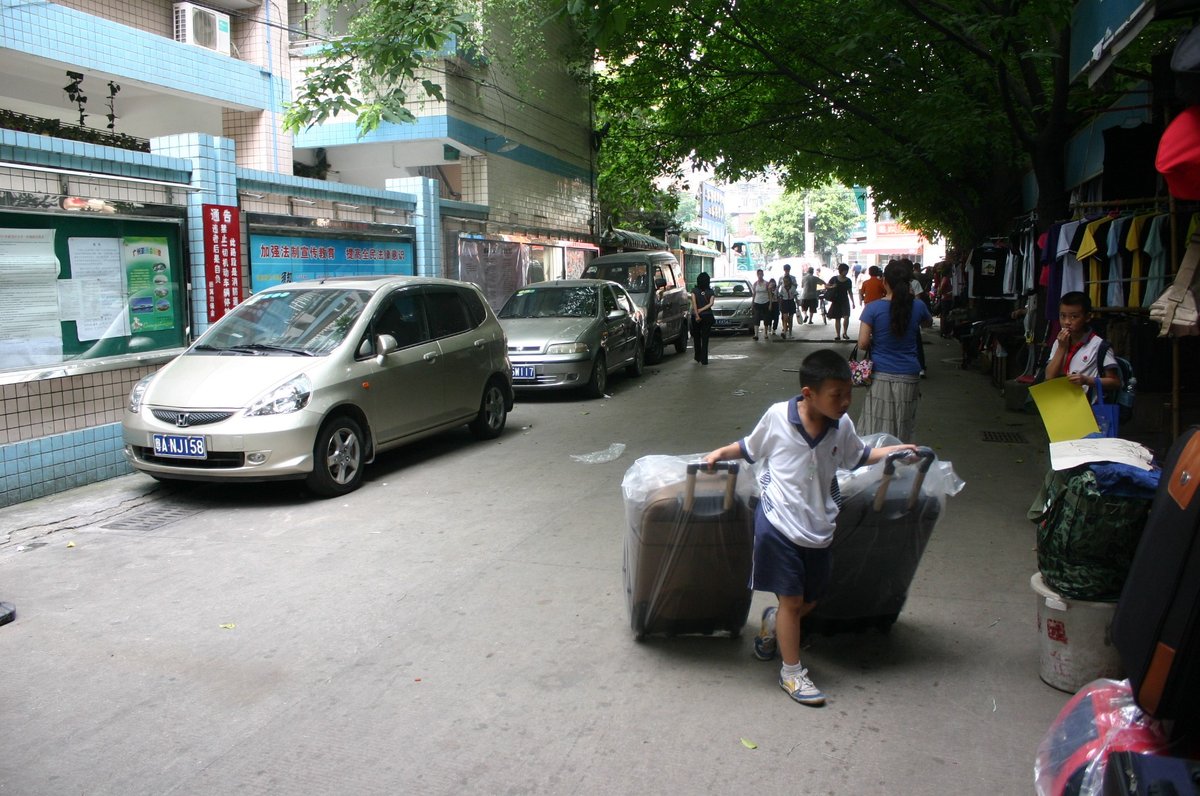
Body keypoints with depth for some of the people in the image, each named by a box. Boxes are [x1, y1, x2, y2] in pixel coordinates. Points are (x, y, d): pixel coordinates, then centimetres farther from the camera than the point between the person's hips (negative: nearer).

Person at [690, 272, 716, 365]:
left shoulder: (694, 290, -4)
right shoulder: (710, 292, -1)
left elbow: (694, 303, -14)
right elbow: (711, 303, -12)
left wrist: (697, 314, -17)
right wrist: (701, 310, -12)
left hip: (696, 316, -1)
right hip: (707, 316, 1)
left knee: (696, 337, 16)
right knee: (705, 338, 3)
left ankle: (697, 357, 25)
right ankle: (704, 360, -2)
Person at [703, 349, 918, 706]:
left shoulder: (842, 426, -4)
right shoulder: (777, 417, -14)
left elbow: (858, 455, 17)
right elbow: (751, 449, 4)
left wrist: (894, 450, 5)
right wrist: (722, 452, -10)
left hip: (818, 528, 5)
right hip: (779, 524, -5)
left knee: (809, 600, 17)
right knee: (791, 599, 3)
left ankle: (772, 620, 49)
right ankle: (792, 672, 21)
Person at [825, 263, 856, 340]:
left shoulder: (848, 280, 4)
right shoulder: (834, 279, -2)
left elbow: (850, 292, 10)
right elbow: (826, 287, 4)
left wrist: (852, 302, 6)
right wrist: (832, 287, -17)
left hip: (845, 301, 1)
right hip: (836, 301, -1)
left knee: (846, 317, -15)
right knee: (837, 319, 5)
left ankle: (844, 333, 1)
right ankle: (838, 335, 14)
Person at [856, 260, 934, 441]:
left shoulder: (873, 308, -9)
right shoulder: (917, 306, -1)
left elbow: (862, 344, -10)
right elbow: (928, 323, 23)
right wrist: (911, 295, 19)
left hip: (880, 376, -2)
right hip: (908, 377, 2)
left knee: (877, 430, 5)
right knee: (903, 430, 11)